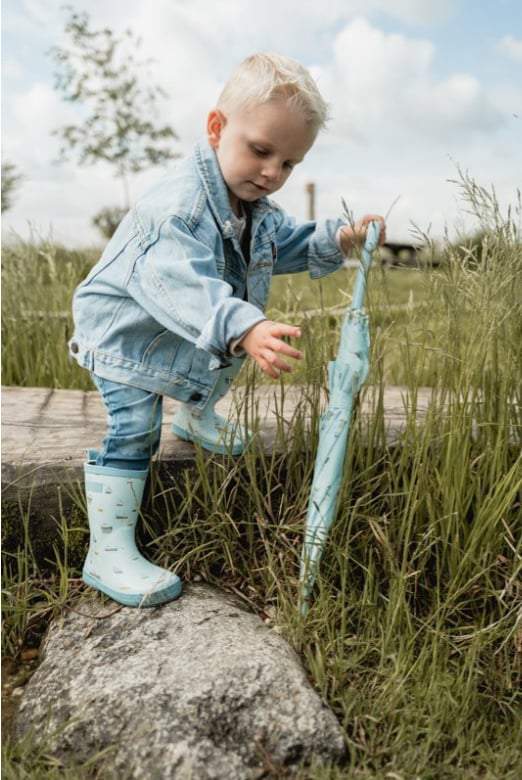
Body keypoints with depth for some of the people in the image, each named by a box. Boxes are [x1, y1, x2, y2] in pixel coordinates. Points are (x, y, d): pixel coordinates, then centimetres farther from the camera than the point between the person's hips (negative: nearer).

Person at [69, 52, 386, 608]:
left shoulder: (258, 208, -6)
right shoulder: (177, 207, -37)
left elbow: (288, 243, 10)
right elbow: (183, 286, -51)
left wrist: (338, 239, -9)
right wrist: (246, 330, -67)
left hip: (197, 335, 8)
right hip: (125, 335, -8)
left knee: (217, 371, 30)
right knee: (132, 431, -16)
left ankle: (196, 417, 64)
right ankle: (109, 552, -10)